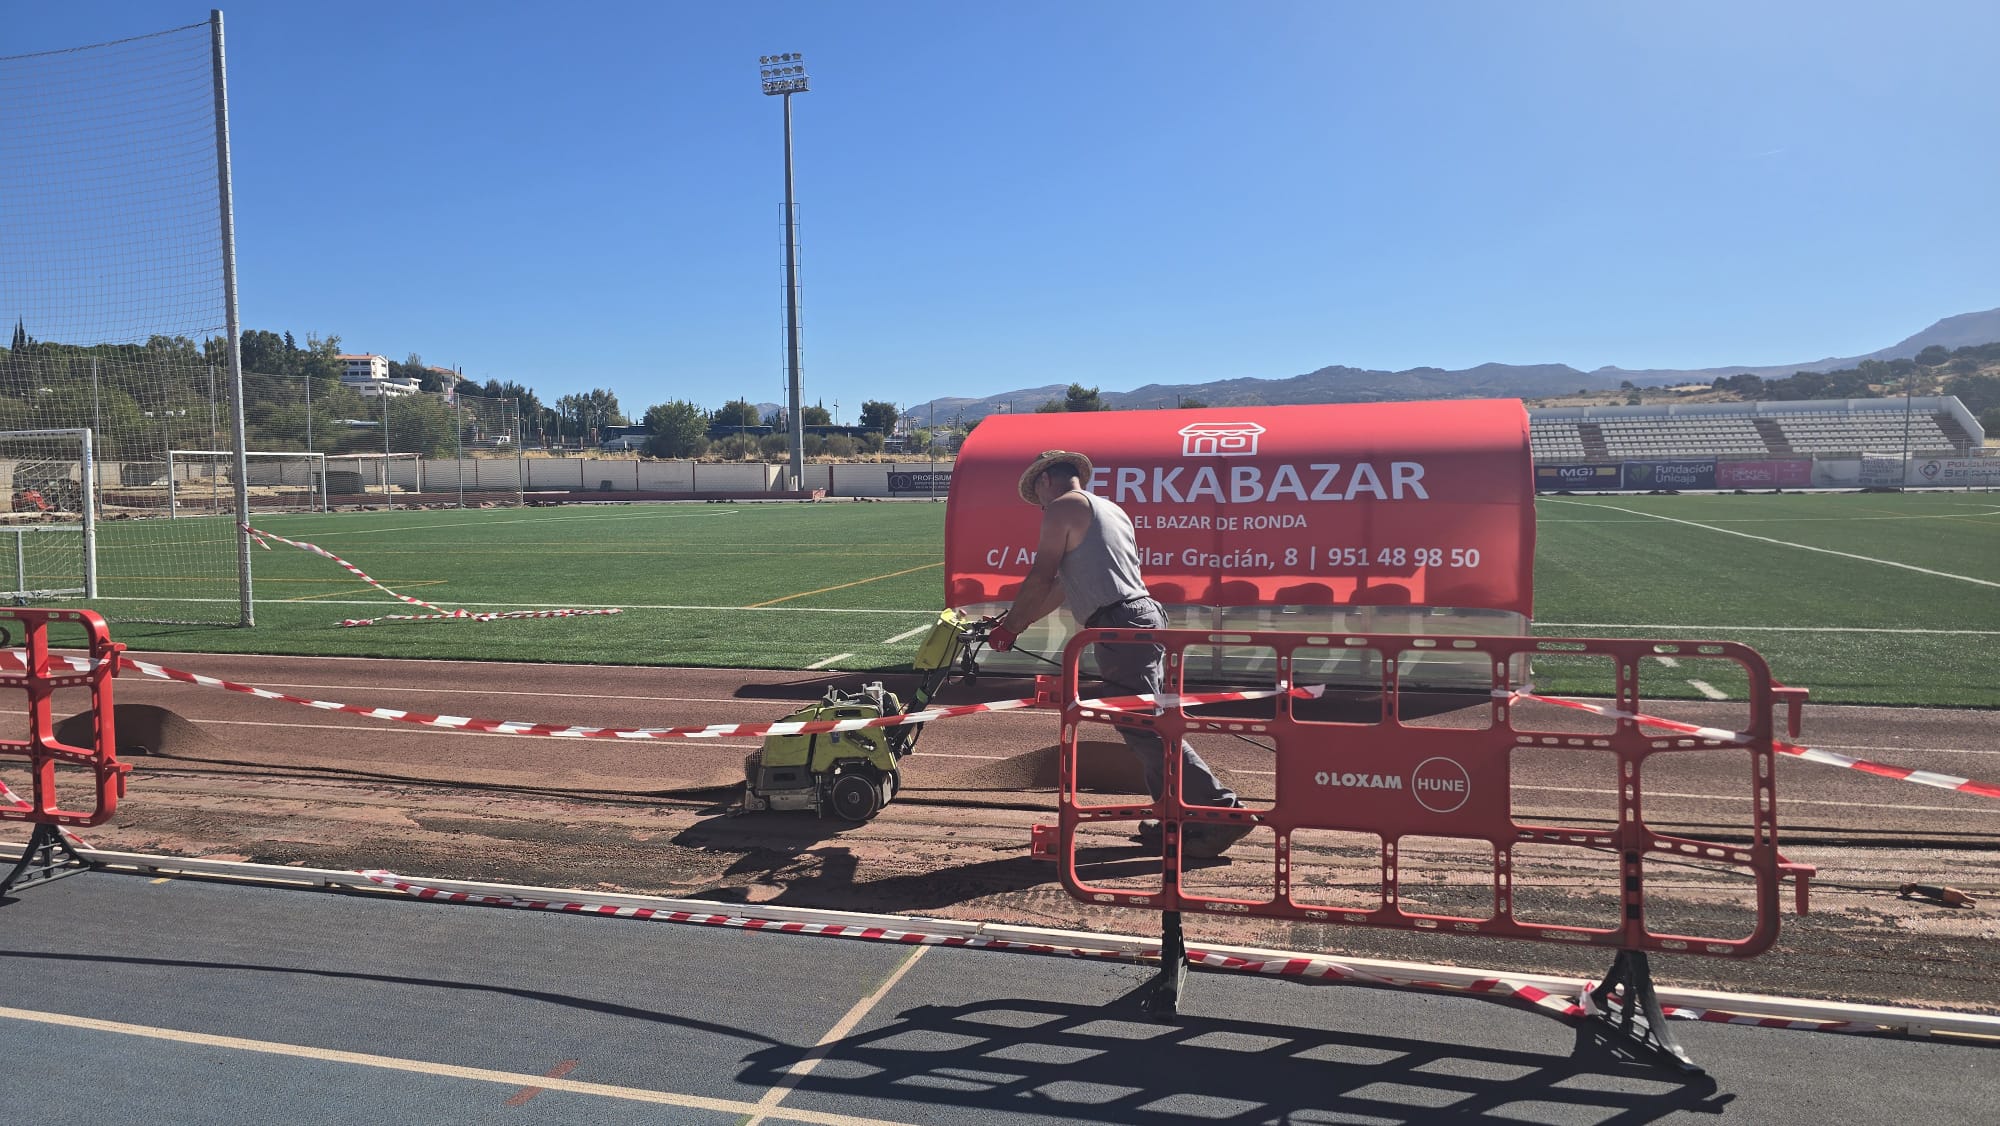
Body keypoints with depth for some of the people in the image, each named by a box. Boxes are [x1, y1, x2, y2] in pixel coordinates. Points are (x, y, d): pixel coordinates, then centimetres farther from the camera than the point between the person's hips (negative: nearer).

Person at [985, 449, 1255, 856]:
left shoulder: (1063, 506, 0)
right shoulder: (1110, 509, 27)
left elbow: (1041, 579, -3)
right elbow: (1065, 585, 30)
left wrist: (1008, 626, 10)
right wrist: (1015, 622, 33)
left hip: (1119, 627, -10)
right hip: (1145, 615, 10)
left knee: (1147, 730, -9)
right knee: (1144, 727, 13)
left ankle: (1224, 811, -11)